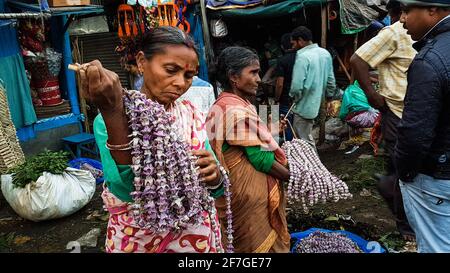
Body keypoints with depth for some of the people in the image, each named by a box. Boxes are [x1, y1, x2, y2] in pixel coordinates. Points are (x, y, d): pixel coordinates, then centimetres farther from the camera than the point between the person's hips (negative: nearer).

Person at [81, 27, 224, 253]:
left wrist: (213, 173, -24)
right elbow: (127, 189, -28)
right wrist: (111, 112, -37)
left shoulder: (192, 115, -2)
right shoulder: (110, 120, -14)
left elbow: (215, 186, -2)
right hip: (137, 241, -3)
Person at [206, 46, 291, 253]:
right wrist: (292, 176, -11)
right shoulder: (238, 110, -22)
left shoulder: (224, 103, 8)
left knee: (241, 237, 21)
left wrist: (272, 131, 15)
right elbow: (260, 158, -21)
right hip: (248, 189, -10)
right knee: (259, 240, 7)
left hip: (232, 184, 10)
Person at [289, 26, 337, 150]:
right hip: (316, 104, 9)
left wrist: (294, 97, -6)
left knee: (305, 142, 3)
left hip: (304, 106, -9)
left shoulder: (302, 57, -20)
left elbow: (297, 86, -25)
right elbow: (331, 80, 11)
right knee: (307, 137, 22)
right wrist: (330, 97, 21)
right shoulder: (326, 53, 5)